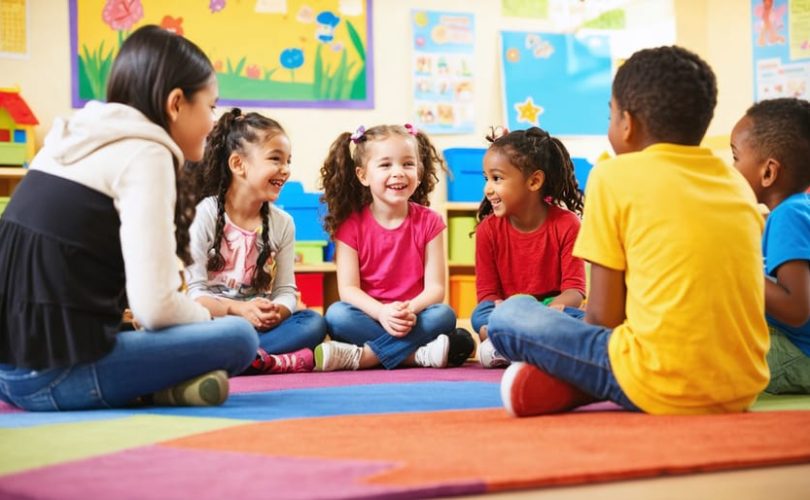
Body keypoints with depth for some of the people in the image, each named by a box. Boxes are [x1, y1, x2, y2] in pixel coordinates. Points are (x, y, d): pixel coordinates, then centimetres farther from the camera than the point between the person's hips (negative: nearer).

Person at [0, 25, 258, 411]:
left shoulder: (78, 141, 18)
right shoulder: (145, 153, -8)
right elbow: (154, 306, -15)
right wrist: (207, 318, 7)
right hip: (56, 372, -9)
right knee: (238, 338, -1)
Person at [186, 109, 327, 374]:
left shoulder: (282, 223, 9)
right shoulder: (203, 215, -4)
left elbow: (286, 291, 4)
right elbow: (193, 291, -10)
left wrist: (276, 312, -20)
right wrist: (237, 309, -27)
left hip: (261, 325, 4)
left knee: (314, 323, -21)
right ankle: (287, 361, -37)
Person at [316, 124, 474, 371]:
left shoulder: (429, 222, 2)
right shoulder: (351, 224, -1)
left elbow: (435, 287, -5)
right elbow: (348, 288, -8)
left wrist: (410, 309, -27)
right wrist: (382, 312, -28)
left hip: (413, 319, 1)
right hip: (369, 316, -1)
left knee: (444, 315, -30)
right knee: (336, 314, -30)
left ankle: (360, 356, -31)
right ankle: (419, 354, -33)